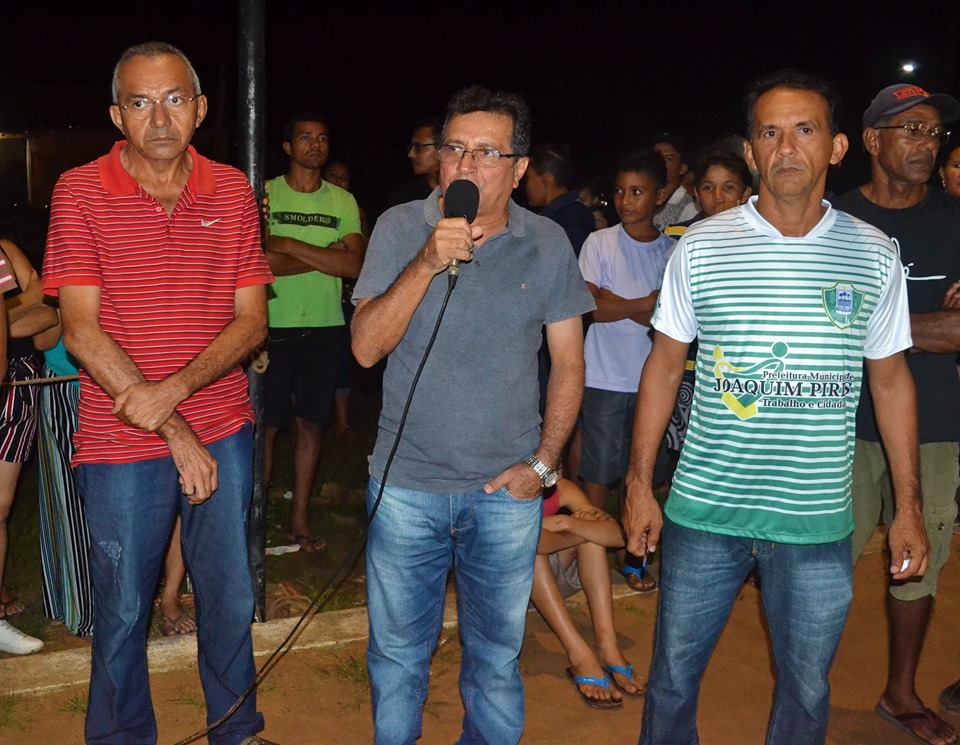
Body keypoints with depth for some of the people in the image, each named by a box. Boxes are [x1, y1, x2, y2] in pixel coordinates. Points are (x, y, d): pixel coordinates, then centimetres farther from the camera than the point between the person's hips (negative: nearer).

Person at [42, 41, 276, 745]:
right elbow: (82, 331, -11)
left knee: (232, 600, 14)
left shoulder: (233, 190, 2)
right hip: (121, 444, -2)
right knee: (123, 611, 11)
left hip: (223, 430, 2)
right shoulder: (80, 191, -5)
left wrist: (173, 389, -18)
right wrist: (174, 430, -15)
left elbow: (252, 321, -2)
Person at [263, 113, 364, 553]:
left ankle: (299, 519, 19)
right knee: (266, 426, -1)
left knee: (311, 424, 8)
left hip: (324, 327, 3)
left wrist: (289, 246, -10)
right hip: (273, 326, -3)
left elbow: (354, 264, -5)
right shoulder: (263, 195, 1)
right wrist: (325, 257, -10)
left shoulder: (343, 201, 9)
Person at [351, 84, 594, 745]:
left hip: (507, 491, 1)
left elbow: (569, 363, 4)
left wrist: (544, 463, -3)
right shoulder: (400, 228, -4)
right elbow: (367, 348, -13)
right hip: (406, 485, 0)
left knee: (496, 655, 16)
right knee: (397, 654, 14)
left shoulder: (547, 244, -1)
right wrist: (428, 262, -24)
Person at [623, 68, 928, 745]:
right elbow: (665, 365, 3)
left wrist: (909, 505, 7)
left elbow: (891, 379, 8)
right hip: (704, 511, 0)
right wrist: (640, 484, 1)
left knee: (807, 688, 16)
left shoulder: (874, 256, 0)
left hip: (818, 521, 1)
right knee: (673, 676, 12)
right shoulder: (702, 246, -3)